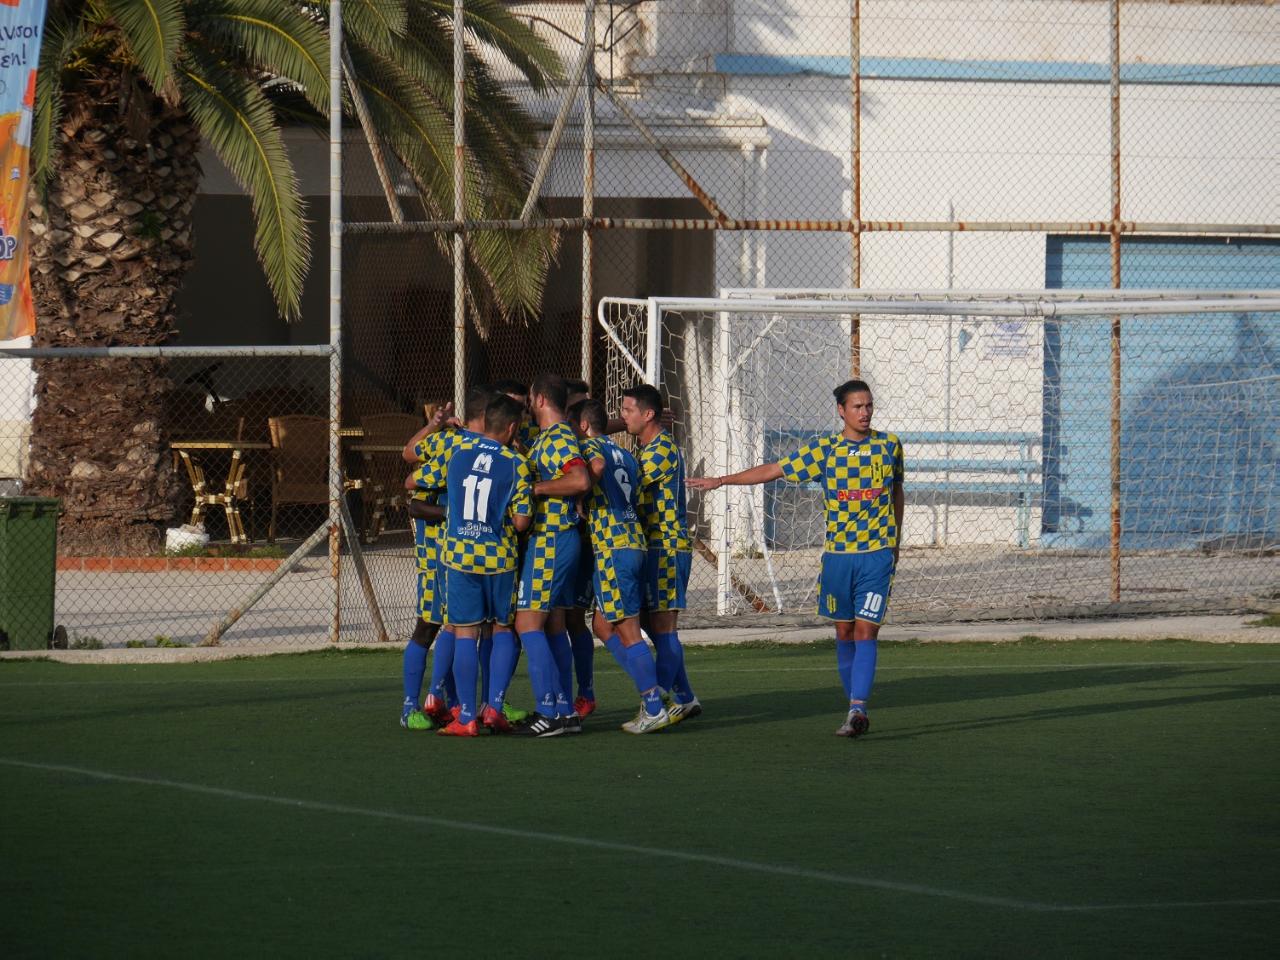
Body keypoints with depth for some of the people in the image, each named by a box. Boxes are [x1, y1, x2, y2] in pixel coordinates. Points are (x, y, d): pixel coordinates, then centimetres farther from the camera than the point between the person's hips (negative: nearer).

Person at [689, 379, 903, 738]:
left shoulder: (889, 445, 3)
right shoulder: (824, 449, 1)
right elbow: (774, 470, 7)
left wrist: (895, 542, 20)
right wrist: (721, 481, 6)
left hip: (878, 553, -2)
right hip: (837, 554, 2)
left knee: (866, 630, -11)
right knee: (844, 632, 6)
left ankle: (857, 709, -19)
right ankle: (857, 709, 15)